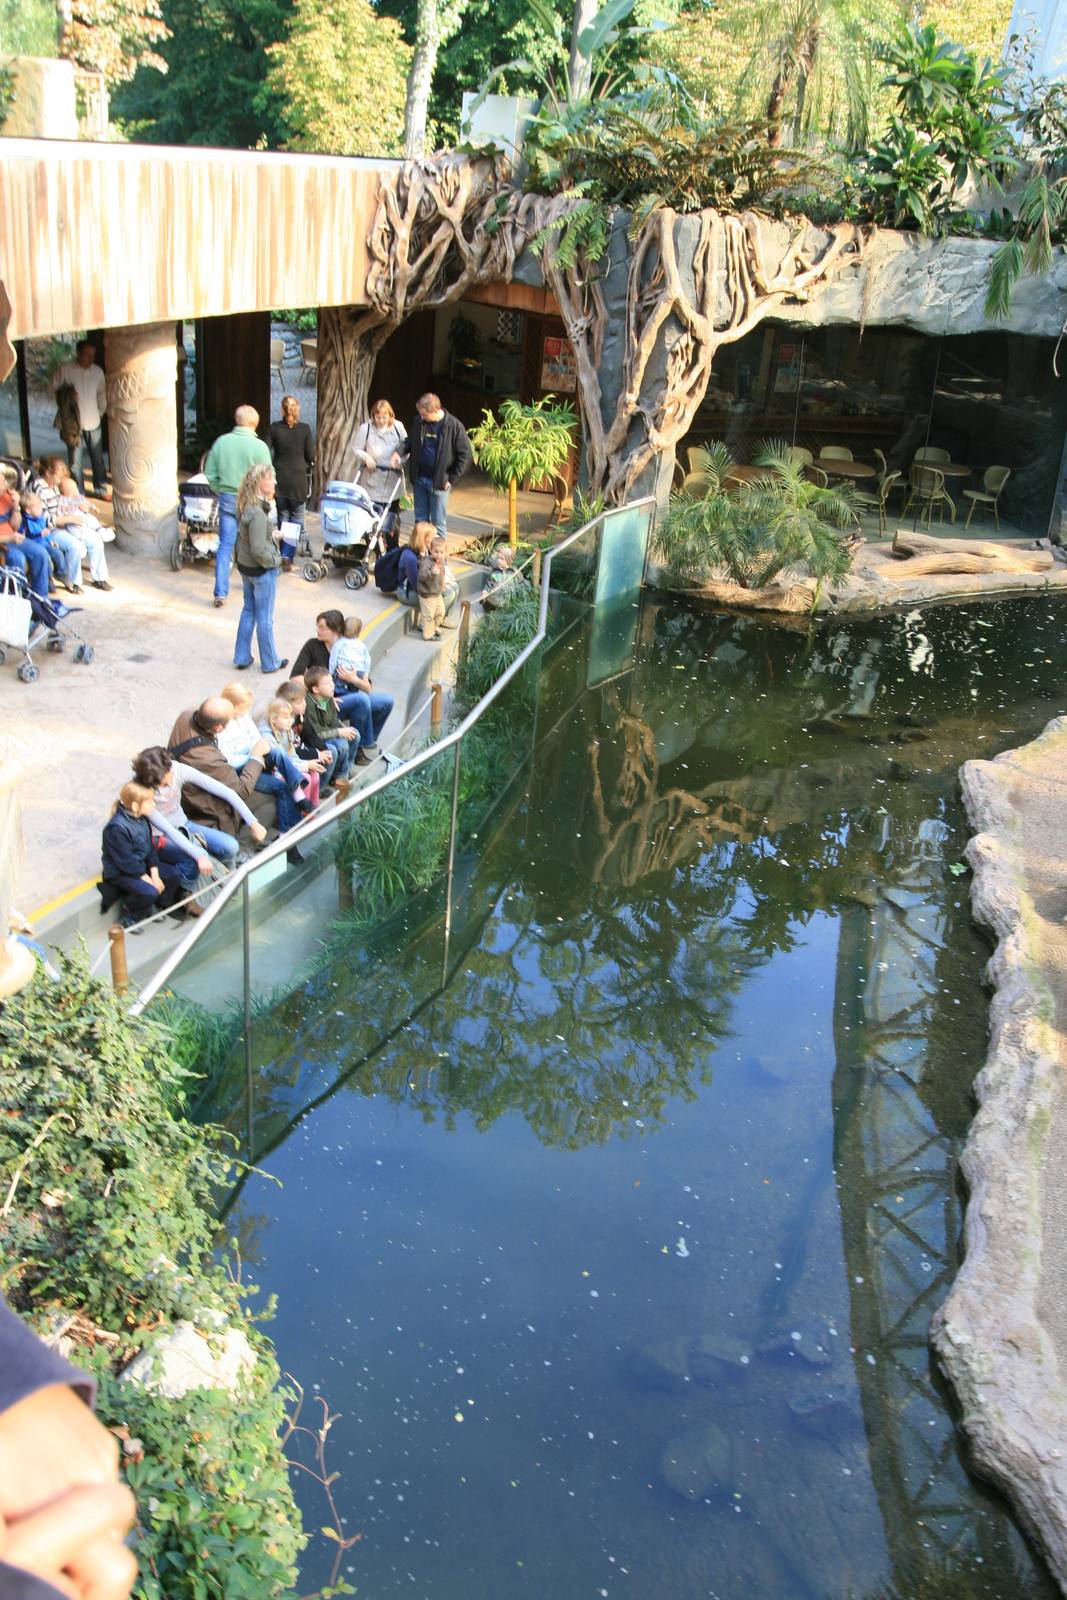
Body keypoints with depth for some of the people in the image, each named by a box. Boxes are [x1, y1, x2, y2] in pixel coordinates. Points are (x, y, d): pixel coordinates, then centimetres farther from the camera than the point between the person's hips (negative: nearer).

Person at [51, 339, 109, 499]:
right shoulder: (64, 369, -9)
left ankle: (101, 490, 28)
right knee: (75, 462, 1)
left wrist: (101, 412, 9)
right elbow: (55, 390, 0)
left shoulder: (98, 371, 1)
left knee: (98, 459, 13)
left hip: (94, 424, 3)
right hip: (74, 424, -3)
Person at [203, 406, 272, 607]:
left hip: (227, 498, 2)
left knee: (225, 546, 5)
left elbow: (210, 473, 1)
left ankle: (221, 593, 0)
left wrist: (220, 491, 15)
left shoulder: (221, 442, -4)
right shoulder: (259, 446, -13)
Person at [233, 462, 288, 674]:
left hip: (245, 566, 9)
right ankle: (270, 663, 21)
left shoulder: (245, 506, -1)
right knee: (265, 618, 7)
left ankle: (242, 657, 31)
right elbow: (258, 550, -28)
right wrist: (275, 560, -12)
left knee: (248, 611, 21)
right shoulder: (257, 513, -28)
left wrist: (271, 533, 2)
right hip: (262, 570, -9)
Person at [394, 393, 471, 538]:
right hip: (419, 478, 5)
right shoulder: (419, 421, 0)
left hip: (439, 481, -5)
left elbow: (465, 455, -7)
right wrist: (400, 452, -3)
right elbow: (410, 441, 18)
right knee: (420, 520, 15)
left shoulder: (454, 426, -13)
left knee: (438, 522, 1)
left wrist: (452, 479, -9)